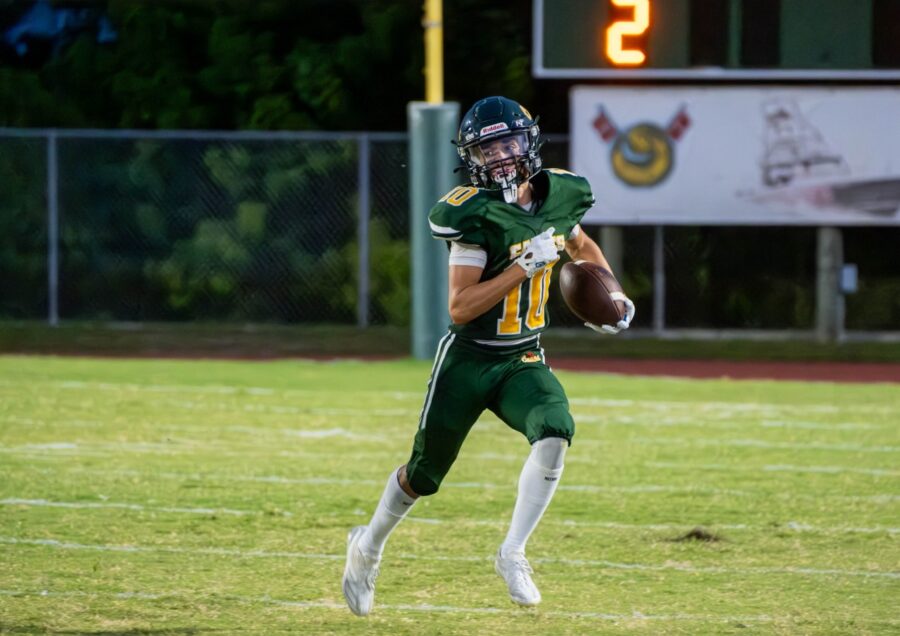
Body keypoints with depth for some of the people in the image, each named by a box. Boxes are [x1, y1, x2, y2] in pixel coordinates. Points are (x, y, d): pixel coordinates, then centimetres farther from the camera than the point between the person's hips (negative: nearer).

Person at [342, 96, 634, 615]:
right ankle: (369, 547, 40)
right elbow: (461, 308, -25)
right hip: (469, 361, -4)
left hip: (524, 362, 4)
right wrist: (526, 266, -29)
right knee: (424, 475, 11)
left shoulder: (558, 196, -3)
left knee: (555, 433, -26)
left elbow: (582, 247, 22)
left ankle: (513, 553, -12)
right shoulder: (475, 214, -21)